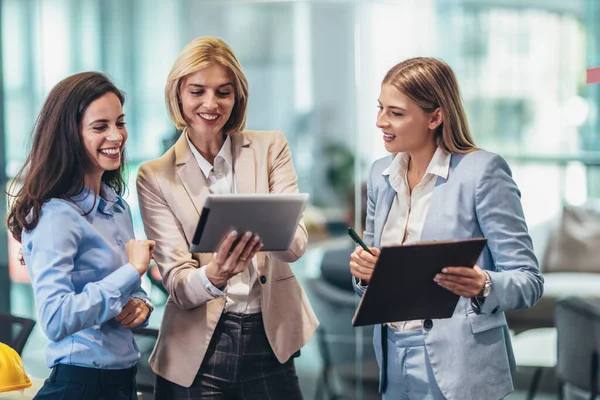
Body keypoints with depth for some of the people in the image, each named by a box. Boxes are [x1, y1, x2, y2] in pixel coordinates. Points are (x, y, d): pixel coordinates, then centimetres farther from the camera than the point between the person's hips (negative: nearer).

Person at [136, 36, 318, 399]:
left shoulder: (271, 148, 2)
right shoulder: (155, 177, -1)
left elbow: (297, 244, -9)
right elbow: (177, 284, -7)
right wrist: (213, 276, -30)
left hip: (270, 340, 1)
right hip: (197, 352, -1)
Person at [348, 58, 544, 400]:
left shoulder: (482, 170, -11)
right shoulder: (381, 174, 7)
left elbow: (529, 280, -12)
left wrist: (483, 286, -32)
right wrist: (364, 269, -7)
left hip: (459, 370, -6)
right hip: (394, 363, 6)